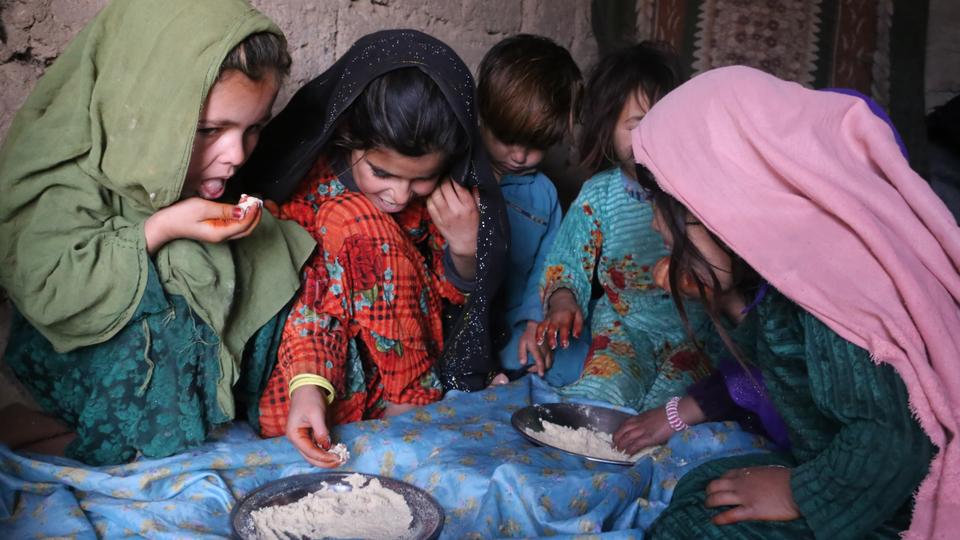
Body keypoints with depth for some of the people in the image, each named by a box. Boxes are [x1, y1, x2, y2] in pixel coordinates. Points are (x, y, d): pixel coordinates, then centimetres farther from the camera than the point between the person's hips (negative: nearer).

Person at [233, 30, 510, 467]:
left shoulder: (451, 195, -10)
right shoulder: (311, 183, -19)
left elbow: (452, 297, -2)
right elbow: (305, 296, -20)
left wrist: (464, 248, -24)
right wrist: (307, 385, -36)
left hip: (425, 354, 2)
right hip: (337, 352, -1)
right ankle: (414, 399, -15)